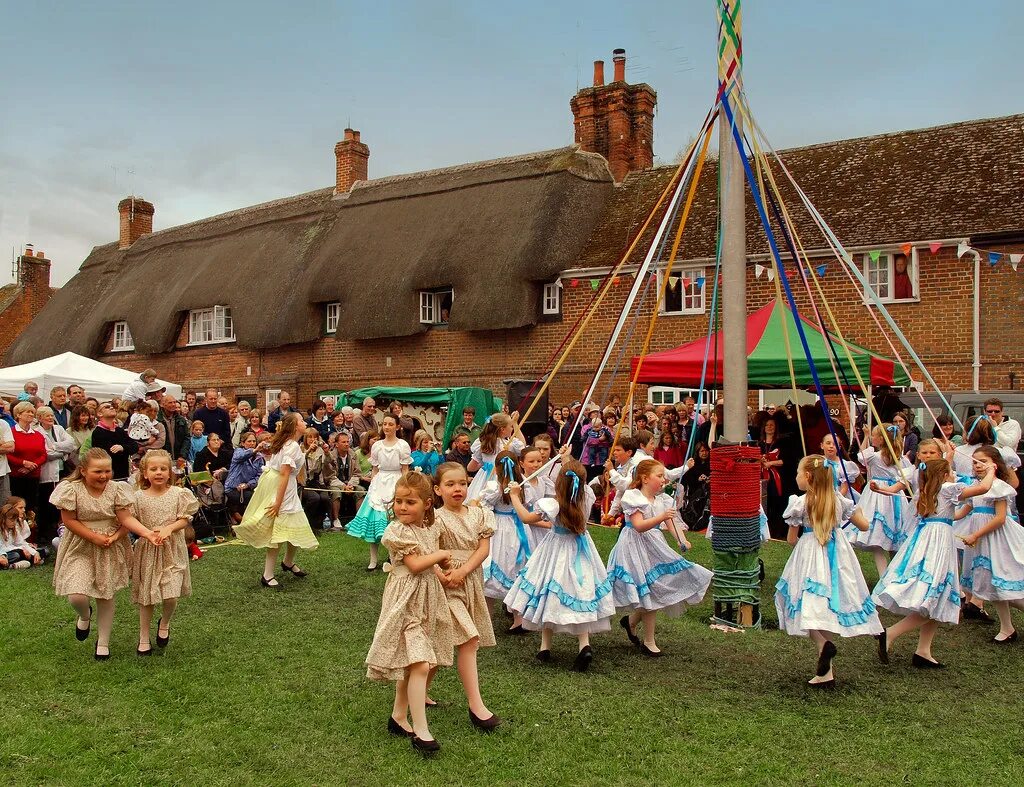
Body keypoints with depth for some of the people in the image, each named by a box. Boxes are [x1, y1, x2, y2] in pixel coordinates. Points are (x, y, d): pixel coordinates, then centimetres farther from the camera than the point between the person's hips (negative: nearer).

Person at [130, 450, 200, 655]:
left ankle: (164, 623, 25)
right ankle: (144, 639, 25)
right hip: (147, 550, 1)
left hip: (172, 550, -1)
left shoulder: (178, 494, -4)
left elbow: (185, 520, -3)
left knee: (171, 596, -8)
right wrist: (148, 533, -16)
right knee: (146, 598, 9)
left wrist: (168, 528, -19)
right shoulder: (138, 497, -3)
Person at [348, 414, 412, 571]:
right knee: (374, 520, -1)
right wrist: (372, 487, 8)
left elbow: (405, 471, -2)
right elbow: (374, 470, 14)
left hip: (396, 484, -3)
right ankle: (373, 560, 6)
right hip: (378, 484, 3)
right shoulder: (377, 446, 8)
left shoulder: (403, 445, -2)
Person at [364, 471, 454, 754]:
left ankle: (399, 717, 29)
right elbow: (415, 564, -21)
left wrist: (442, 571, 0)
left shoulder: (431, 528, 7)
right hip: (406, 601, -7)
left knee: (410, 664, 16)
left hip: (428, 598, 8)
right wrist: (442, 555, -8)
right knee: (420, 664, -14)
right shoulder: (397, 531, -14)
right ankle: (420, 730, -9)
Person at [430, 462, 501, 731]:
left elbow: (484, 548, -3)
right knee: (468, 639, -14)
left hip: (471, 583, 5)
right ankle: (476, 704, -9)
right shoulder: (436, 518, -9)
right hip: (446, 586, -5)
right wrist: (441, 576, -29)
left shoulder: (479, 514, 5)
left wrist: (462, 571, -15)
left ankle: (422, 691, 30)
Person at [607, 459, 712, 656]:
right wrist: (661, 517, -39)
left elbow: (672, 523, -2)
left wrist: (682, 541, -22)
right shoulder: (634, 498, -14)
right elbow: (639, 526, -25)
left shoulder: (662, 500, 7)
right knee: (651, 593, -5)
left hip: (654, 548, 7)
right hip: (636, 549, -7)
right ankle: (648, 642, 10)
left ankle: (631, 621, 30)